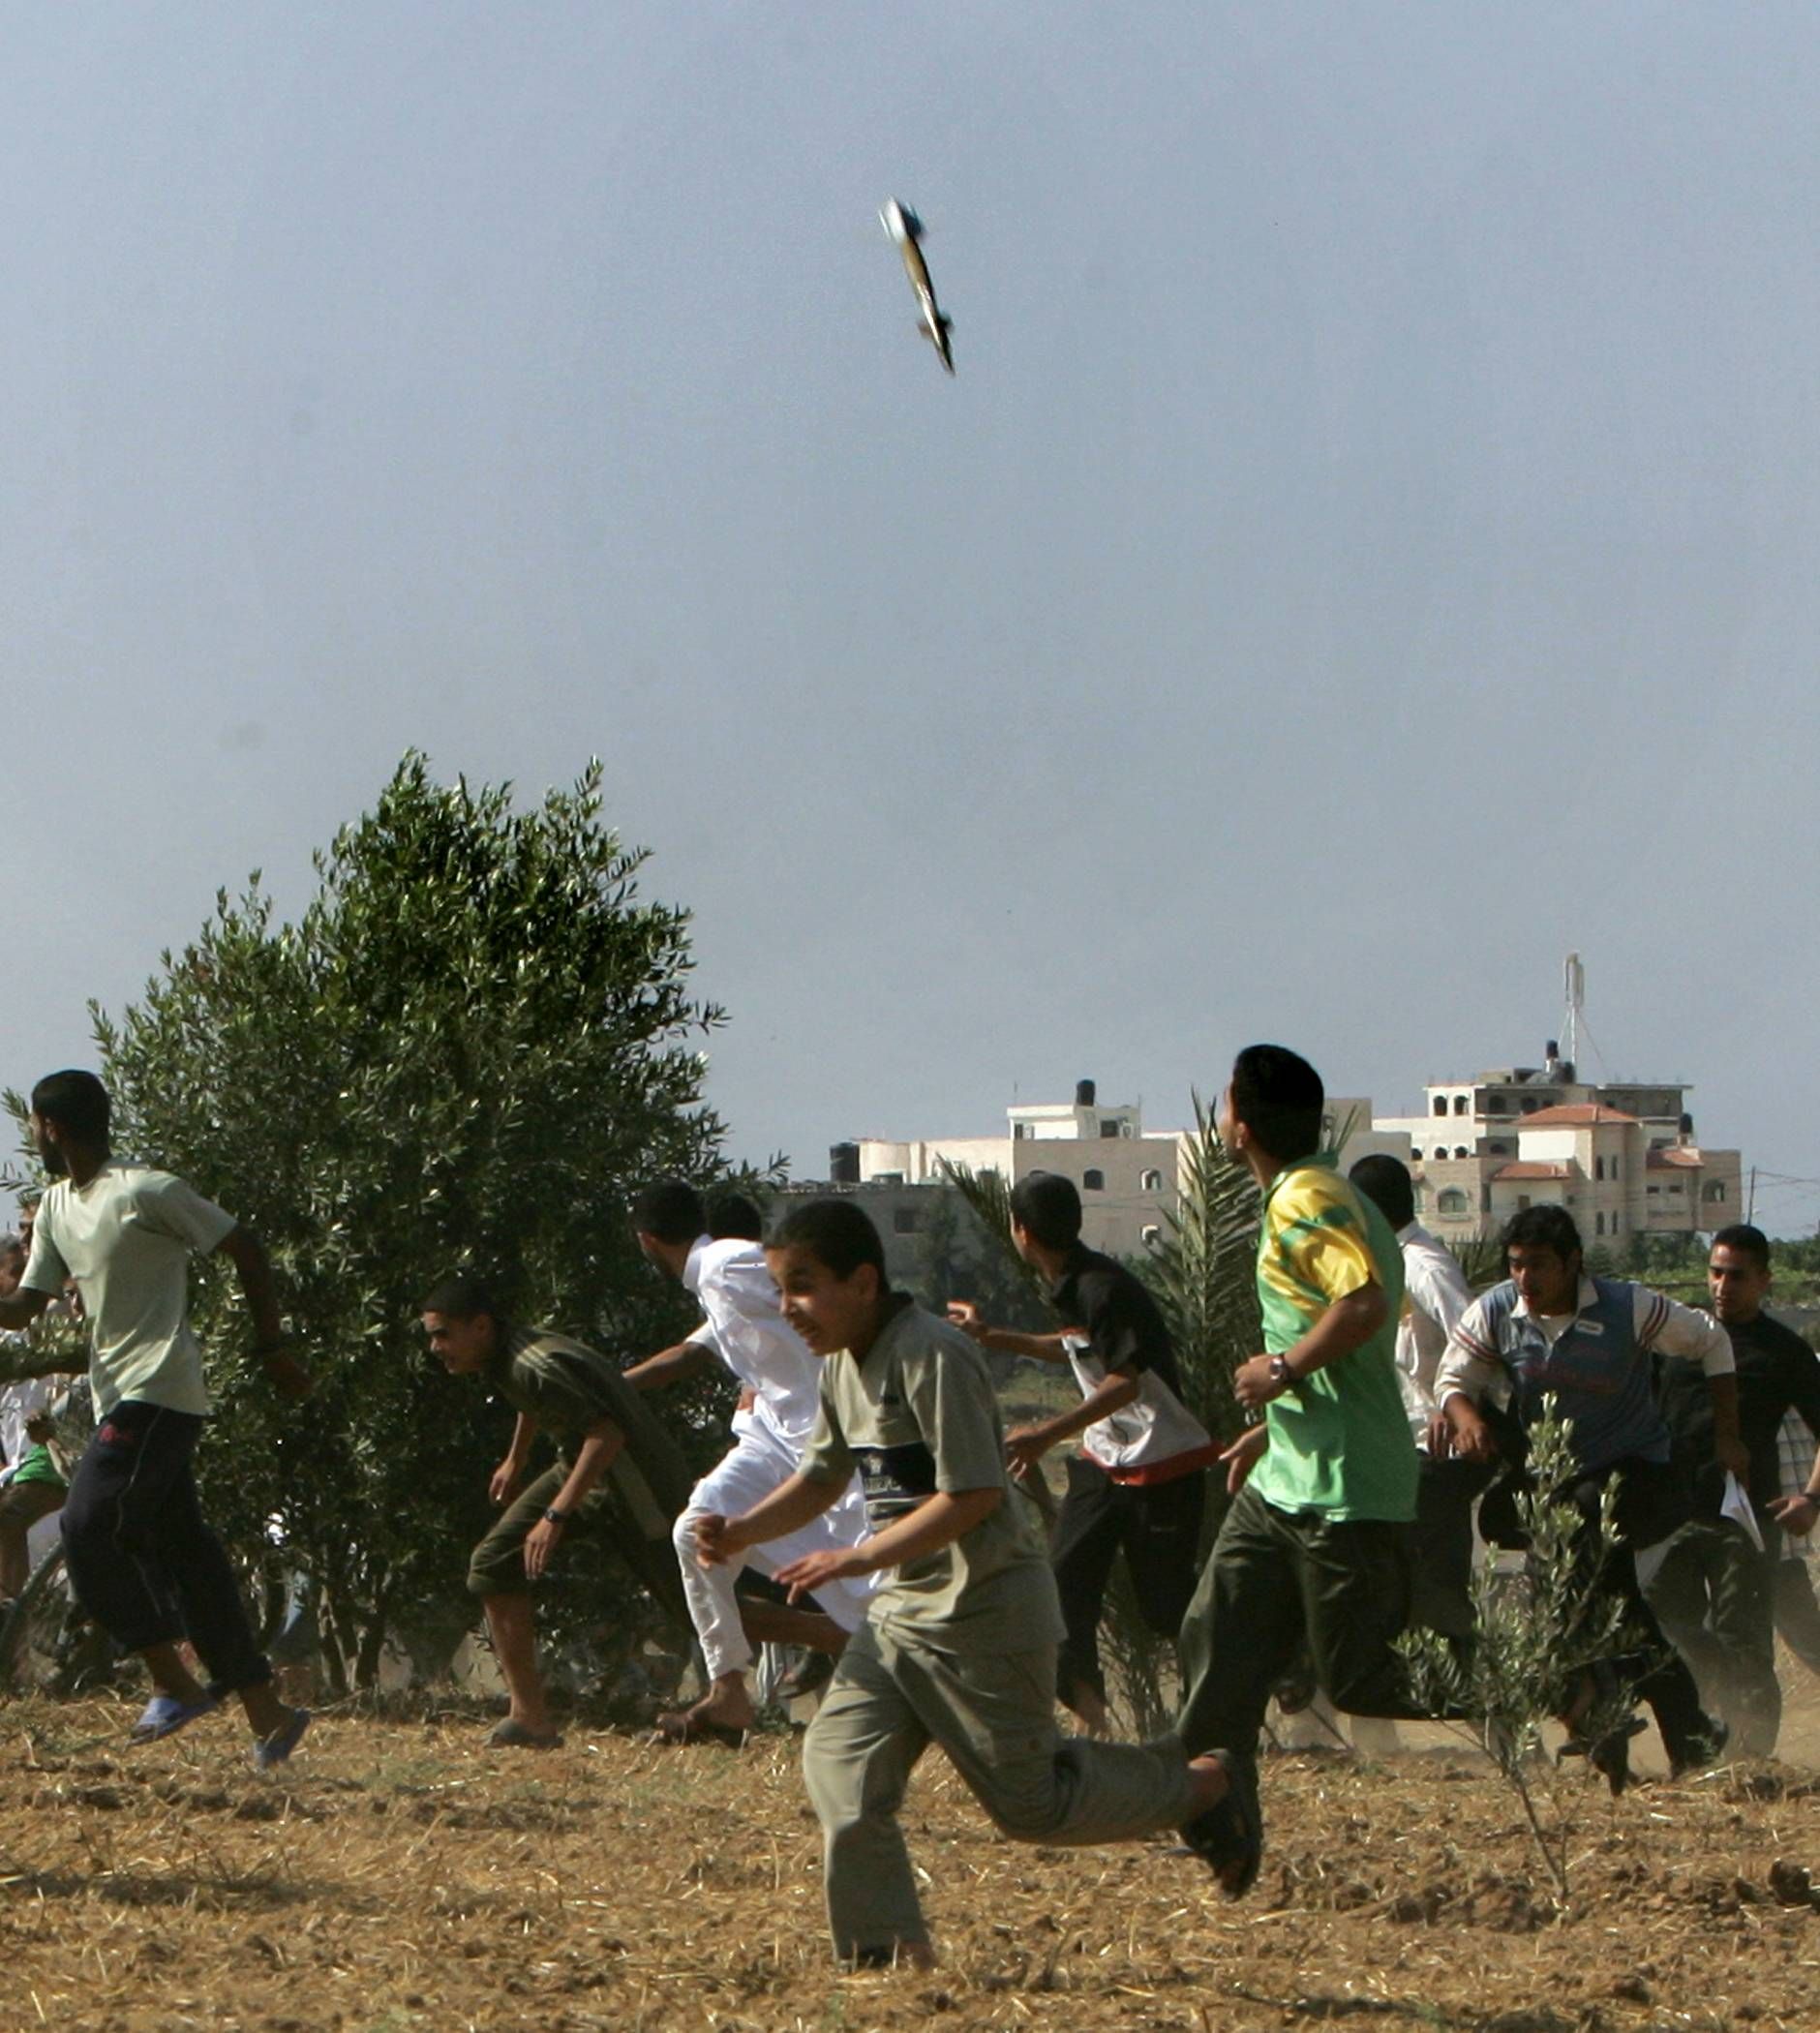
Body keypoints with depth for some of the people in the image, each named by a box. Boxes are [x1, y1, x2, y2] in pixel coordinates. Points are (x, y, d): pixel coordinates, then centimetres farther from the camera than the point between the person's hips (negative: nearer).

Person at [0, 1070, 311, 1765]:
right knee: (181, 1550, 7)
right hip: (117, 1397, 9)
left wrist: (271, 1348, -1)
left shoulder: (146, 1193, -11)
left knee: (89, 1529, -17)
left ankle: (173, 1682, -11)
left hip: (158, 1392, -9)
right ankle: (267, 1712, 9)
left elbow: (245, 1250, -5)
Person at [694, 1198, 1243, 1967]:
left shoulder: (931, 1355, -21)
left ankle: (1196, 1787, 24)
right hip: (901, 1611, 9)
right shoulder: (842, 1364, 8)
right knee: (839, 1762, -6)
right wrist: (741, 1531, 4)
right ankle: (889, 1947, -1)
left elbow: (973, 1495, -24)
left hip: (986, 1614, -9)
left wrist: (860, 1557, -25)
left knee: (1030, 1802, 2)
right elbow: (823, 1477, 20)